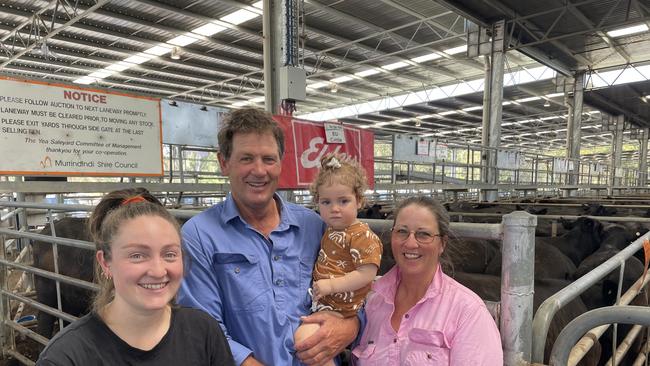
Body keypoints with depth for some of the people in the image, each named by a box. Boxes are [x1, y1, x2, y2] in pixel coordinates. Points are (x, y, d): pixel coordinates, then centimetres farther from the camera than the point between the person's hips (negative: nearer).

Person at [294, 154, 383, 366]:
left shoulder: (362, 236, -19)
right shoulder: (330, 231, 8)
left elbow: (367, 273, -24)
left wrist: (332, 285, -25)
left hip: (339, 307, -10)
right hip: (322, 300, 10)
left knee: (304, 336, -21)